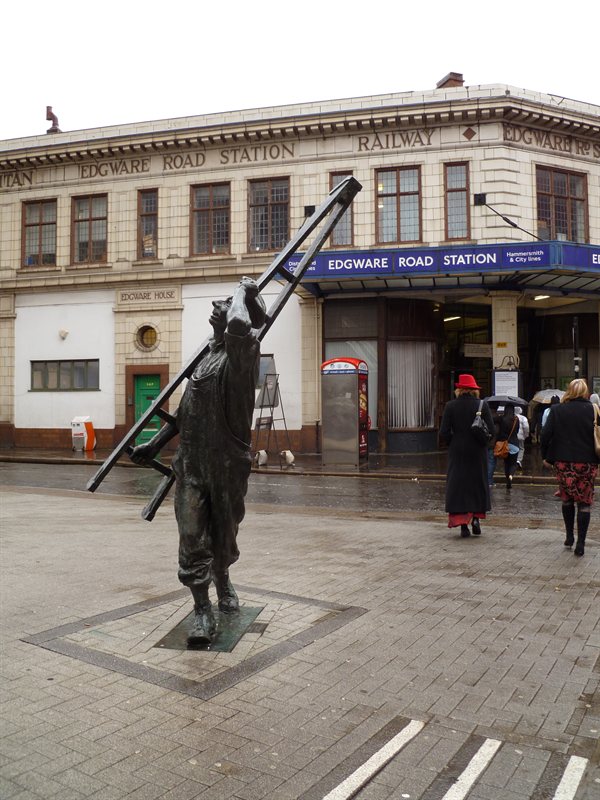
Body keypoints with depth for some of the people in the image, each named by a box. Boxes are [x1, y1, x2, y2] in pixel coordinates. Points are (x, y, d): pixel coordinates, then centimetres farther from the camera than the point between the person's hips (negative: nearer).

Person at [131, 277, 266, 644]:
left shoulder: (244, 349, -9)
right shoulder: (209, 352, 14)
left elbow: (240, 326, -37)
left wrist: (243, 290, -17)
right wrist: (155, 444, 19)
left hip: (227, 462, -5)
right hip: (191, 461, 6)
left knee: (224, 534, 13)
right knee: (192, 536, 1)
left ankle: (223, 580, 40)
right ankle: (203, 609, 12)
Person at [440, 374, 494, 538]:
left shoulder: (450, 406, -6)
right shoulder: (483, 406, -5)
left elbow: (444, 433, -9)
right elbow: (491, 430, -8)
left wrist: (452, 443, 9)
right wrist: (481, 441, 10)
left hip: (457, 452, 0)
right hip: (478, 452, 0)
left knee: (458, 485, 5)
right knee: (478, 484, 15)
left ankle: (463, 525, 2)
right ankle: (476, 518, 4)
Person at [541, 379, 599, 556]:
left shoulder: (557, 410, -2)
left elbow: (545, 434, -4)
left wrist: (546, 456, 7)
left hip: (563, 462, 1)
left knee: (567, 499, 17)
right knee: (585, 502, 4)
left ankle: (569, 536, 22)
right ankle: (580, 543, 0)